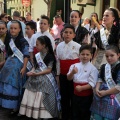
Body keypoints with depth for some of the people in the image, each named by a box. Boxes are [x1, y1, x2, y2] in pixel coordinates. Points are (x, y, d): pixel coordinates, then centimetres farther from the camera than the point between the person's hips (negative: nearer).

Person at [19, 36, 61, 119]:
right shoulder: (37, 55, 8)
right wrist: (32, 72, -10)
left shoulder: (50, 56, -10)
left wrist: (36, 74, -18)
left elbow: (49, 70, -13)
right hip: (36, 79, 6)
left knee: (43, 100, -4)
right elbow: (35, 67, 12)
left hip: (45, 80, -6)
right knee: (33, 98, 7)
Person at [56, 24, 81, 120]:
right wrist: (58, 75, 9)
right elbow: (58, 61, 8)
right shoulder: (59, 46, 3)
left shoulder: (78, 46, -9)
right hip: (63, 75, 4)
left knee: (73, 97, 6)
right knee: (64, 97, 13)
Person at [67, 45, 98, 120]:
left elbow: (92, 84, -15)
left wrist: (82, 88, -24)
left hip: (87, 96, -4)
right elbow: (69, 78, -2)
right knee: (75, 114, 17)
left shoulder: (93, 68, -10)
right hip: (76, 94, 4)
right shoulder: (75, 66, 1)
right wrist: (72, 72, -22)